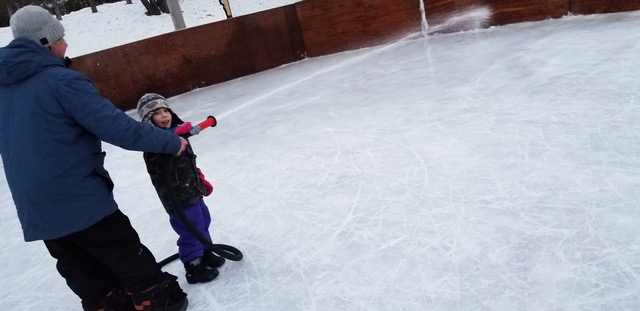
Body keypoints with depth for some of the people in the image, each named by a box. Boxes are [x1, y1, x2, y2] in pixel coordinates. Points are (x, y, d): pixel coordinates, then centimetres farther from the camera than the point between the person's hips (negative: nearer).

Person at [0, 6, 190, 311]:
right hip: (81, 201, -8)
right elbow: (117, 127, -20)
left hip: (36, 210, 8)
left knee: (84, 272, 17)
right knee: (128, 258, 9)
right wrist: (171, 141, -11)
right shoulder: (61, 80, -16)